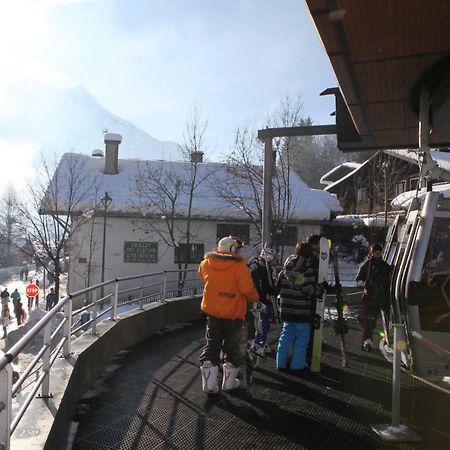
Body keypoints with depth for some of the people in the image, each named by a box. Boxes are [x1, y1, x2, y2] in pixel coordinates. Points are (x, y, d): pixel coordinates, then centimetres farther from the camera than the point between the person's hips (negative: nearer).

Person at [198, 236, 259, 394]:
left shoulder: (206, 263, -4)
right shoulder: (239, 266, -18)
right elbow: (248, 289, -20)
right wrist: (255, 298, 1)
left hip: (212, 311, 4)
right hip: (233, 313, -3)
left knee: (212, 345, 14)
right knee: (232, 347, 15)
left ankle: (209, 383, 11)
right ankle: (229, 381, 24)